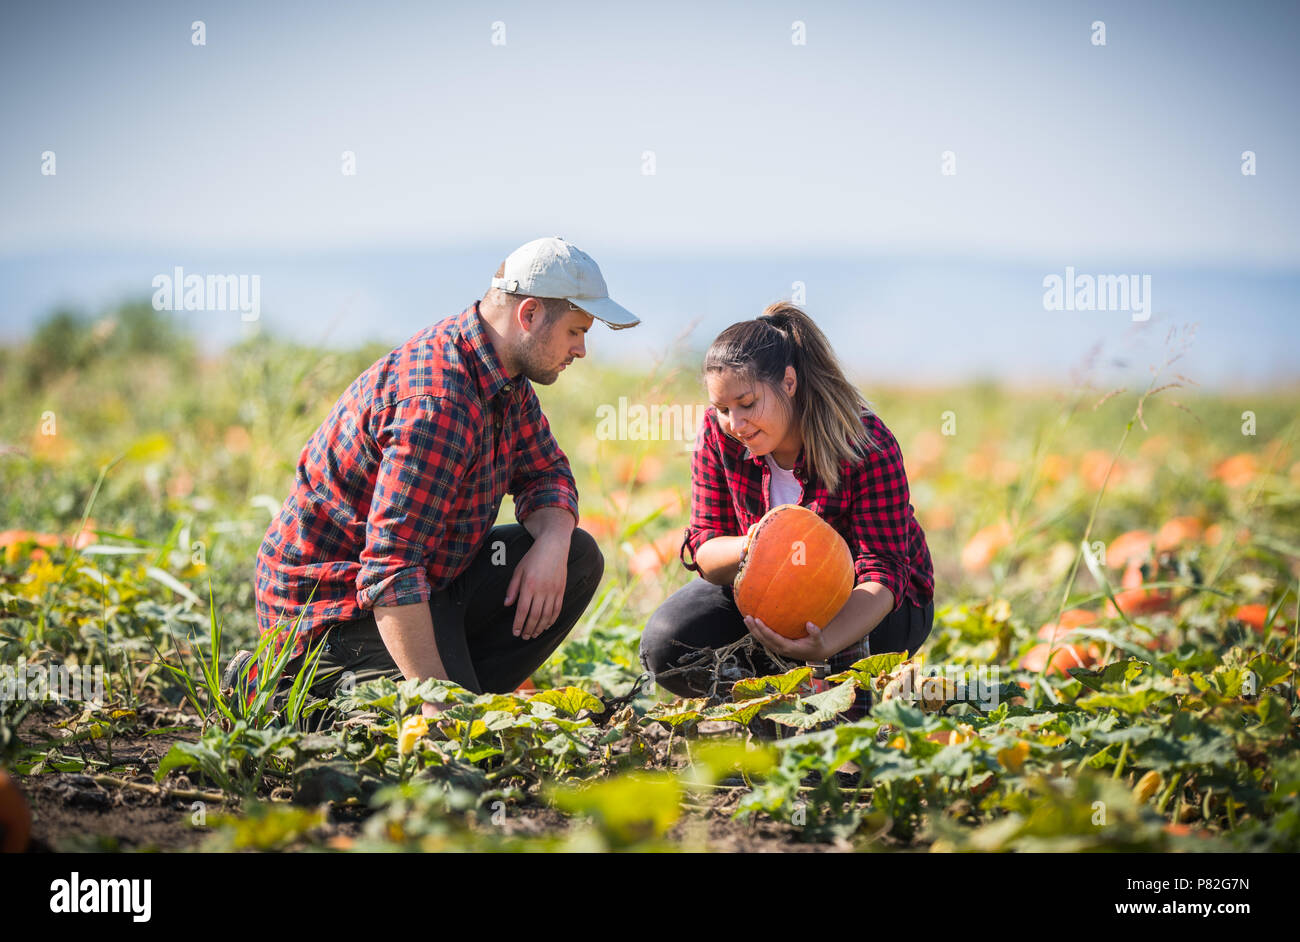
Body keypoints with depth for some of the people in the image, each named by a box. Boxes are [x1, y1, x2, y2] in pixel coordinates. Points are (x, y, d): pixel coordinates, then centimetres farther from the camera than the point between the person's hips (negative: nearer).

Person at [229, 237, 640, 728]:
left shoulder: (507, 374, 3)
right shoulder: (437, 402, -29)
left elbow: (546, 472, 15)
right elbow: (391, 570, -34)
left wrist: (551, 545, -10)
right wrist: (437, 700, -34)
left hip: (426, 573, 10)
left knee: (578, 558, 2)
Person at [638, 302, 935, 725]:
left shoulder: (867, 444, -28)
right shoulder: (718, 433, -16)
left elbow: (882, 572, -32)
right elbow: (704, 548, -12)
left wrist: (824, 643, -53)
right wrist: (749, 548, -39)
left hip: (876, 611, -4)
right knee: (665, 647, -18)